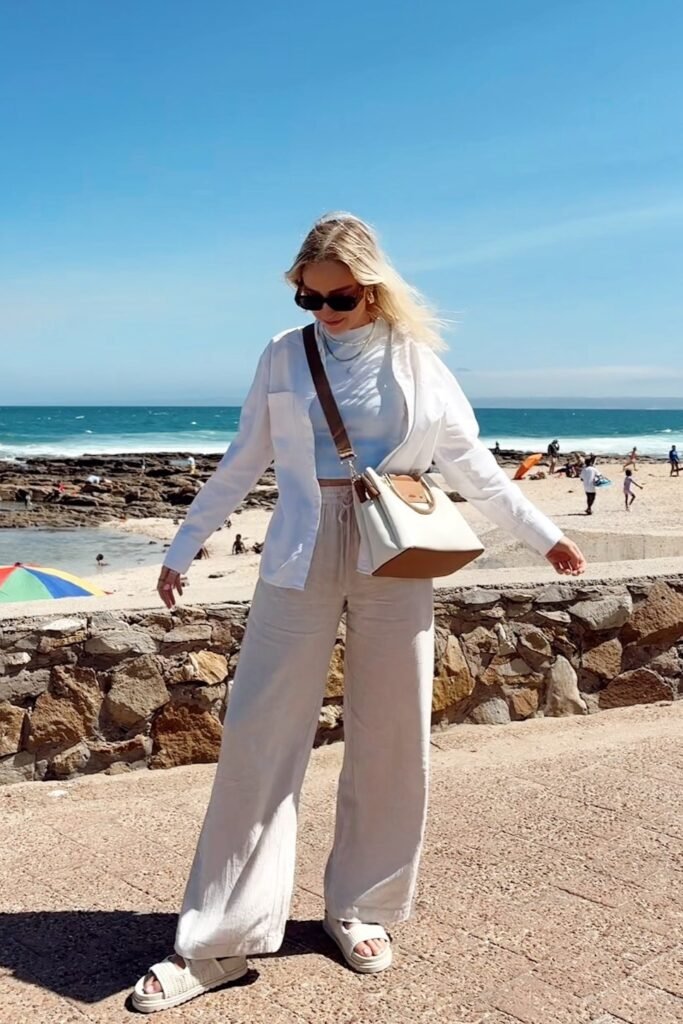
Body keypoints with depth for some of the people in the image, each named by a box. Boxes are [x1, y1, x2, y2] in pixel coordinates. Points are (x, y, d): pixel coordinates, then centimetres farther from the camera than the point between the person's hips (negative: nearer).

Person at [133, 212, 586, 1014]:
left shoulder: (417, 361, 5)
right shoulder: (284, 356, 5)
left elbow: (471, 465, 10)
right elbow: (240, 466, 10)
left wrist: (542, 533, 10)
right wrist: (183, 546, 11)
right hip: (301, 559, 0)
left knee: (390, 739, 6)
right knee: (260, 735, -3)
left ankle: (359, 907, 23)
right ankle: (221, 937, 5)